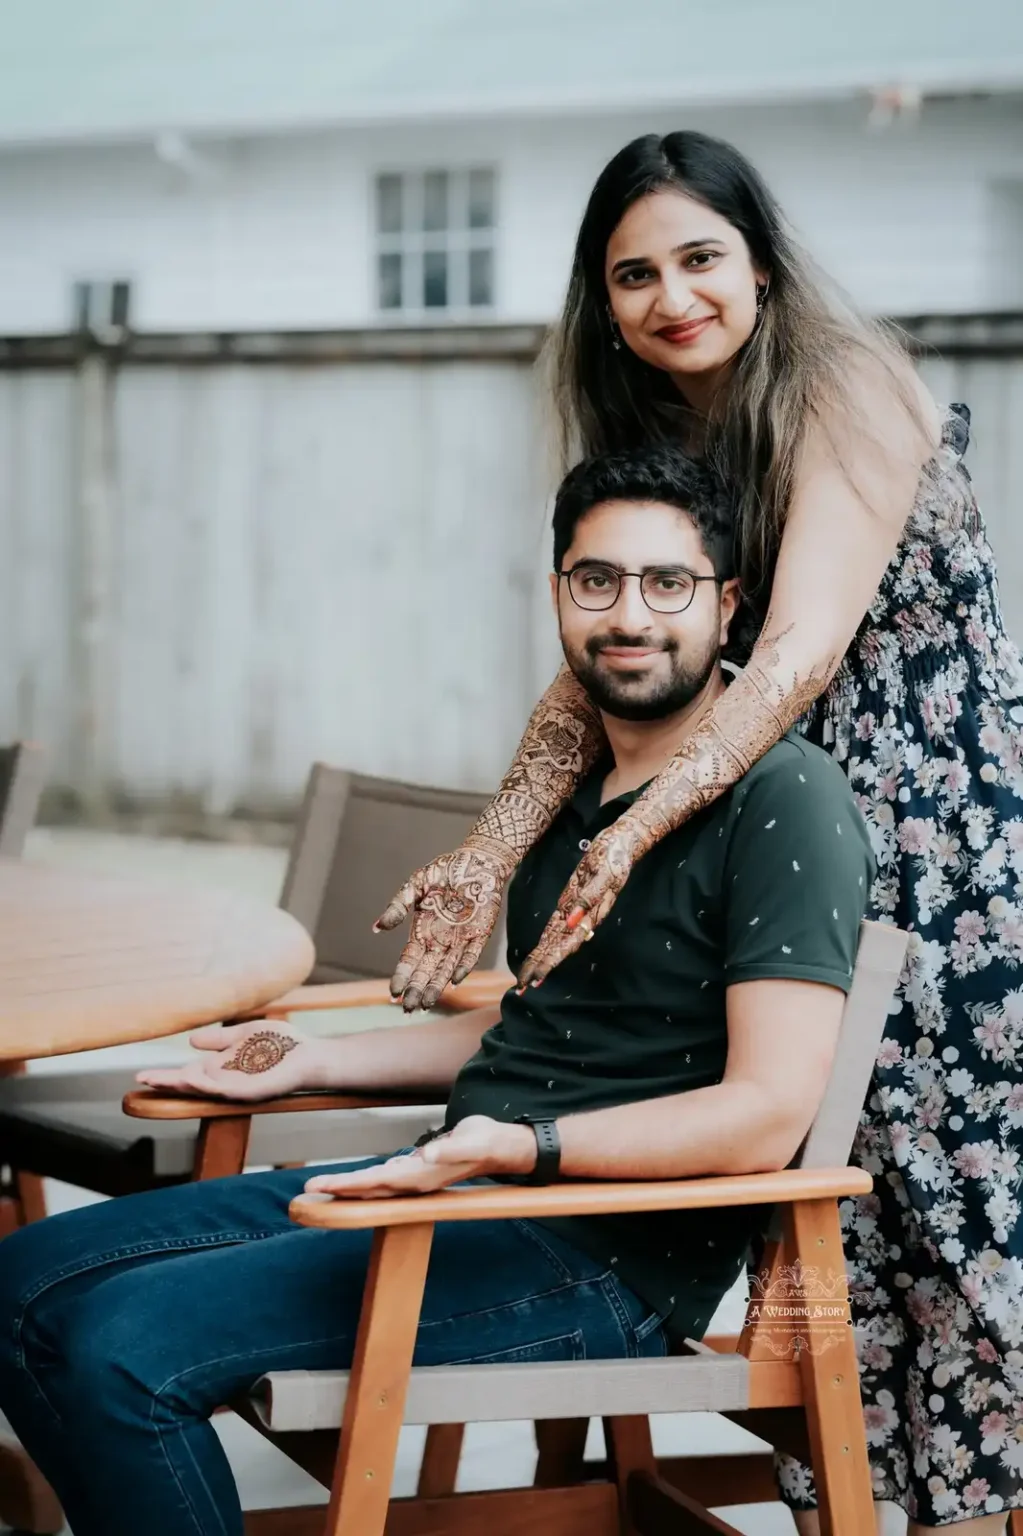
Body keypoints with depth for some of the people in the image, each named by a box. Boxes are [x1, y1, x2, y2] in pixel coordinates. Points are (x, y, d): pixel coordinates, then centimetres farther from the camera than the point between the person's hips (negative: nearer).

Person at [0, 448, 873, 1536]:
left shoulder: (783, 802, -13)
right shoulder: (577, 788, 17)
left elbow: (765, 1115, -20)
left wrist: (516, 1145, -29)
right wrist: (310, 1062, 21)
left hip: (607, 1254, -9)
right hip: (460, 1181, 9)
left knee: (121, 1344, -23)